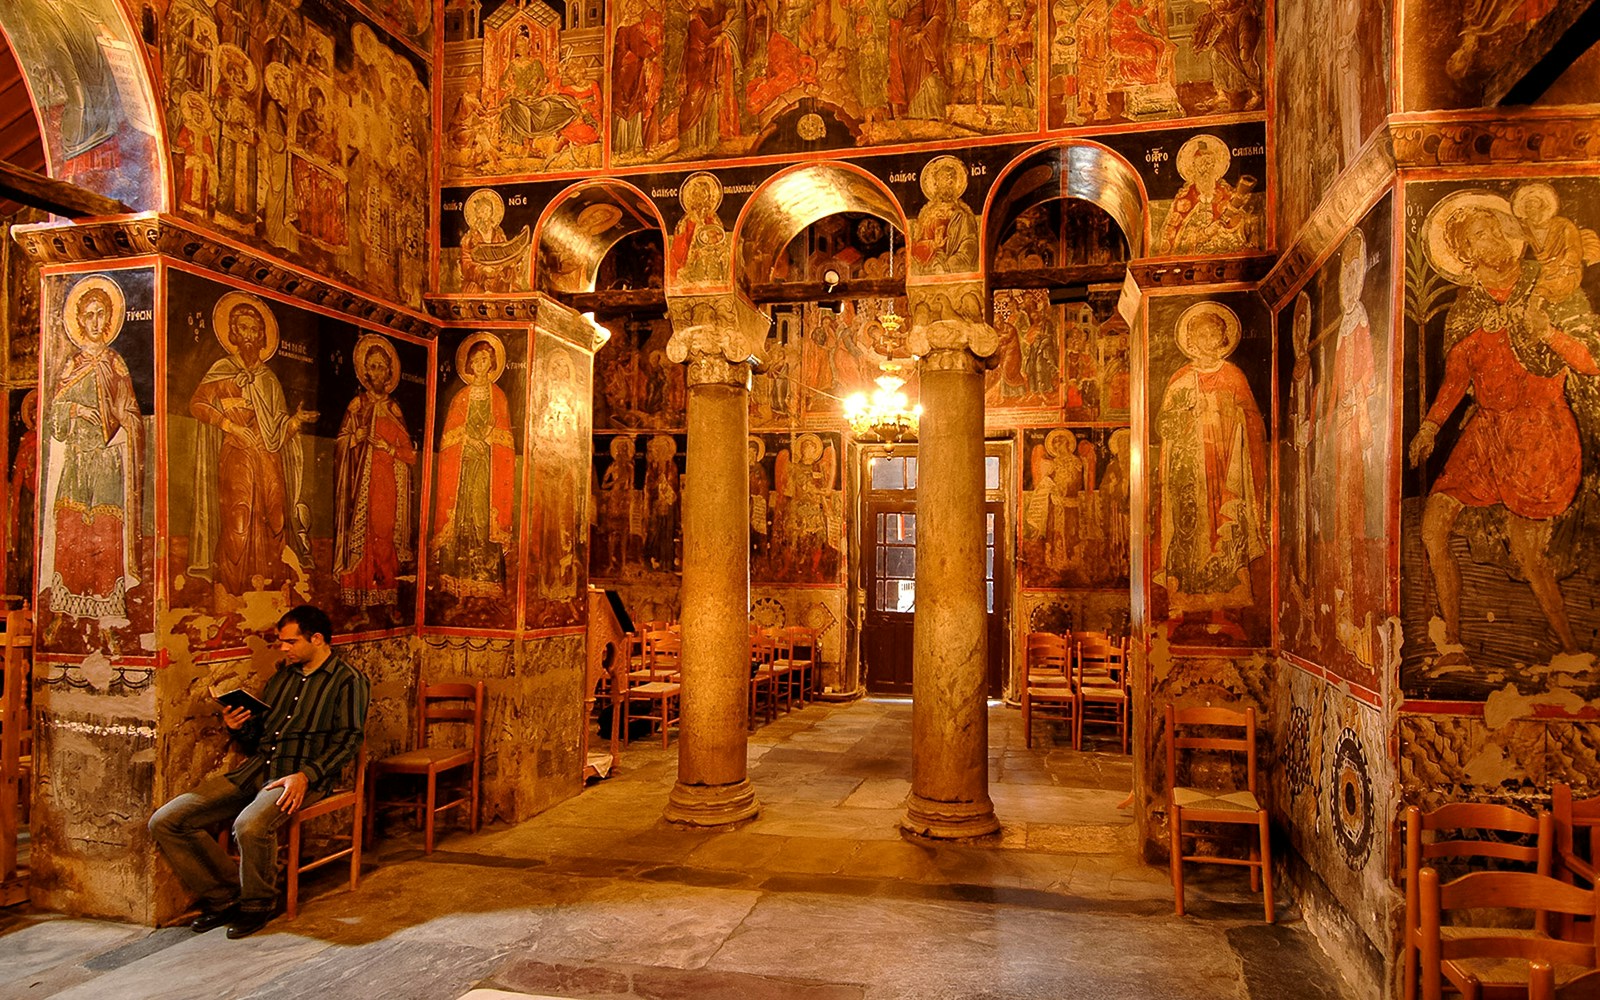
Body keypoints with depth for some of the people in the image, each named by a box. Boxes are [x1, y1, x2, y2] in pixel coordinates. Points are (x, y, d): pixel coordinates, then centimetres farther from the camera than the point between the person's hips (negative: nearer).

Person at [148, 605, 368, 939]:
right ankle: (225, 897, 6)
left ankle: (257, 905, -7)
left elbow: (347, 740, -9)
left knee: (250, 825, -36)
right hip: (256, 769, 8)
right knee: (165, 821, -6)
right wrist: (238, 727, 3)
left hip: (303, 776, -8)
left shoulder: (348, 680, -1)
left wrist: (306, 776, -22)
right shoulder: (284, 674, 21)